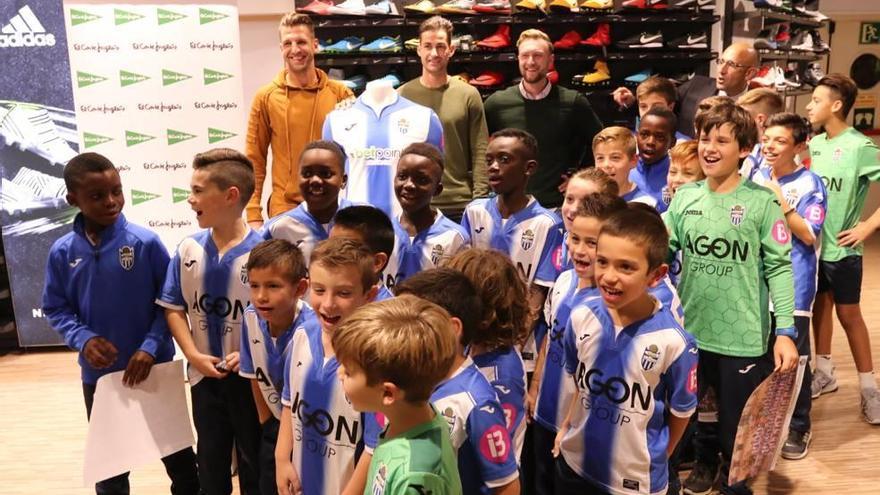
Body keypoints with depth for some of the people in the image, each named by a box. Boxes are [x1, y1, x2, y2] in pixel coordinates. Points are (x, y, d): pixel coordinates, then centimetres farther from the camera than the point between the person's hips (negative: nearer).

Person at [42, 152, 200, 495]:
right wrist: (84, 339, -15)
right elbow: (55, 309, 2)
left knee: (175, 448, 15)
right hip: (98, 374, 2)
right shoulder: (62, 252, -7)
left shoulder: (146, 243, -14)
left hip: (154, 368, -2)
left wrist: (151, 346, -17)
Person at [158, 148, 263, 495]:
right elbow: (173, 308, 2)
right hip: (205, 375, 4)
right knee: (210, 462, 23)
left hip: (250, 377, -4)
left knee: (255, 463, 14)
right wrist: (193, 355, -9)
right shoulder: (188, 249, -4)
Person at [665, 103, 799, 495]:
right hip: (688, 330, 4)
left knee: (737, 425, 12)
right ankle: (704, 460, 49)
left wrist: (785, 331, -14)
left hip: (742, 337, -4)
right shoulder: (685, 197, 1)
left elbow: (779, 268, -10)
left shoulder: (762, 202, -9)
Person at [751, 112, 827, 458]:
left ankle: (798, 427, 21)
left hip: (793, 285, -4)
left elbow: (809, 235, -15)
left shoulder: (810, 184, -8)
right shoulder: (757, 177, 5)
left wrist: (779, 201, -20)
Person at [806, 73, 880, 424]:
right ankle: (824, 373, 32)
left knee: (848, 314, 4)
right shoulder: (815, 143, 2)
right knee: (820, 306, 16)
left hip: (842, 248, -5)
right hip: (813, 244, 5)